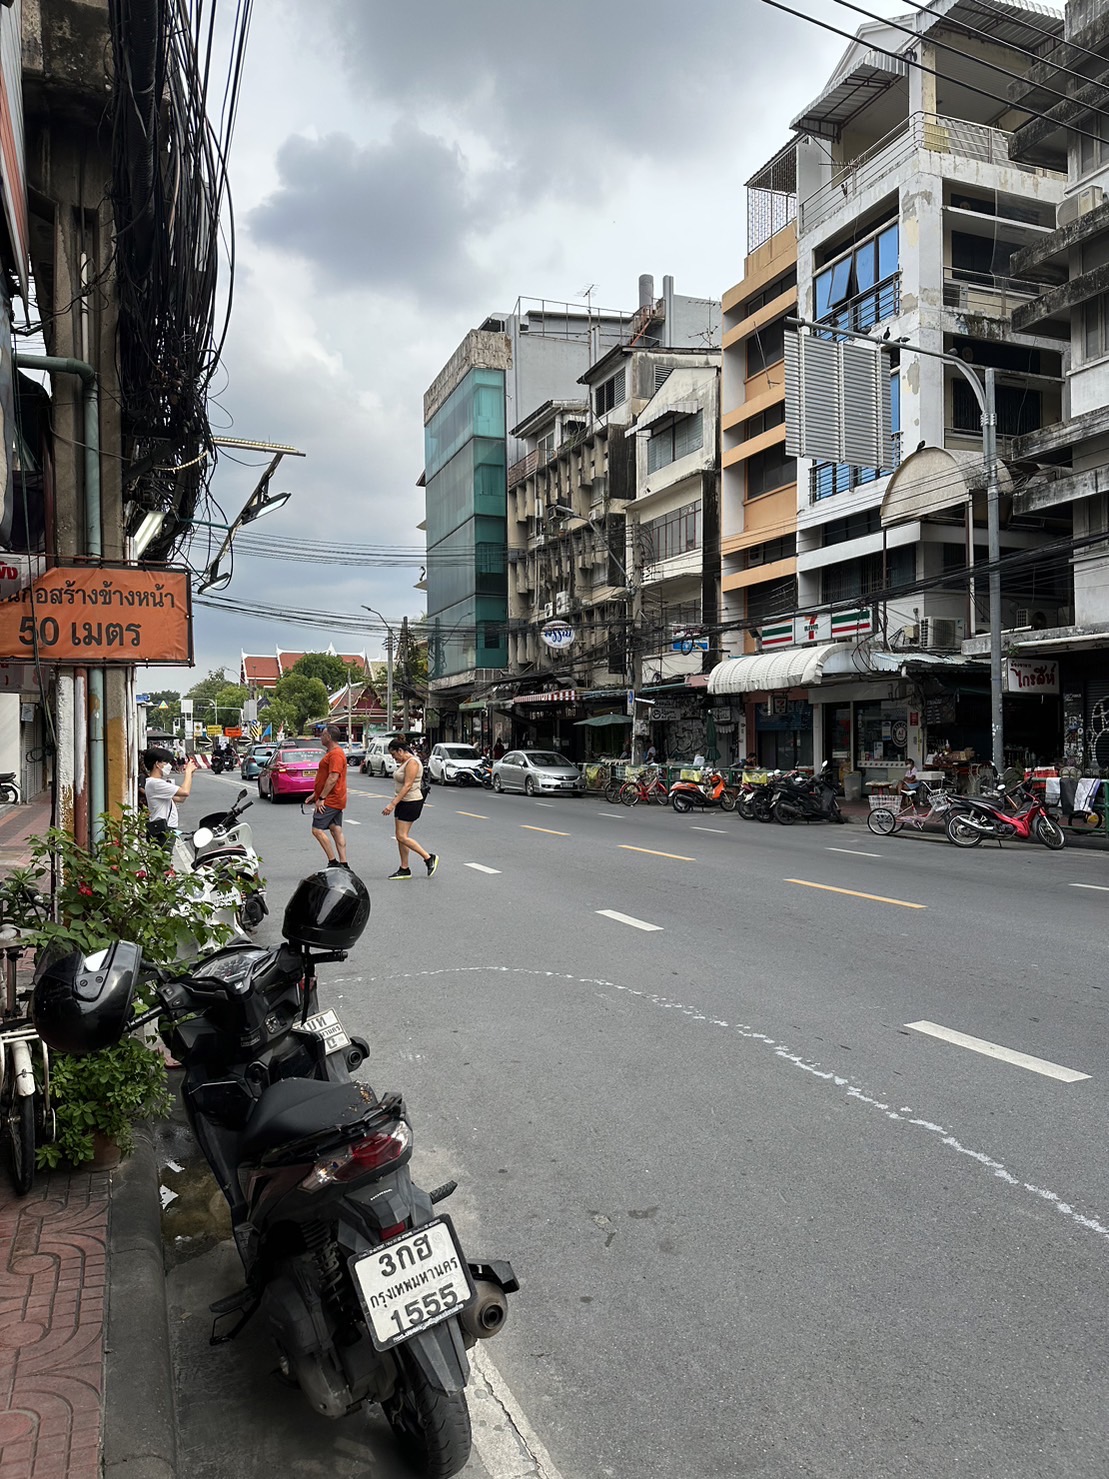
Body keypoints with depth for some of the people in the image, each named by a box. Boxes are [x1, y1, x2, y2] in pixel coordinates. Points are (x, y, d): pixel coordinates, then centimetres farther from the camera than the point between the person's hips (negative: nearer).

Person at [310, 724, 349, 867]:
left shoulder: (335, 754, -17)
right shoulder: (333, 752, 18)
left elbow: (333, 778, -24)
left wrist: (321, 798, -22)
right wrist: (316, 794, 23)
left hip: (330, 800, -10)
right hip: (336, 801, 10)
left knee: (317, 830, -8)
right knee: (336, 831, 8)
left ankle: (333, 861, -8)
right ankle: (343, 864, 8)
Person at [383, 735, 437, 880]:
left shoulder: (412, 762, -17)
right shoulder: (404, 762, 13)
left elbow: (407, 786, -24)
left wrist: (392, 804, -26)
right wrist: (394, 804, 19)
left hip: (411, 802, -10)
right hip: (403, 802, 10)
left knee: (402, 836, -10)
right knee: (399, 836, 8)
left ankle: (429, 858, 1)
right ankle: (404, 869, 13)